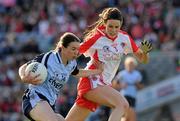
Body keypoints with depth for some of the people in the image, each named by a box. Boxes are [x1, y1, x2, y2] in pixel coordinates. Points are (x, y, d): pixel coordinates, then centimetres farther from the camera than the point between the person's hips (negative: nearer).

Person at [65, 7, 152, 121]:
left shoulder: (124, 38, 3)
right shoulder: (96, 38, -11)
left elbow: (143, 60, 7)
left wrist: (144, 52, -12)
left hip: (104, 85, 6)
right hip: (91, 82, -6)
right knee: (123, 104, -27)